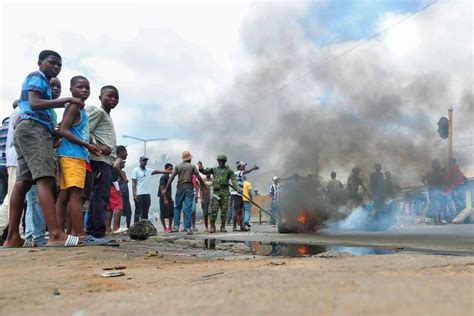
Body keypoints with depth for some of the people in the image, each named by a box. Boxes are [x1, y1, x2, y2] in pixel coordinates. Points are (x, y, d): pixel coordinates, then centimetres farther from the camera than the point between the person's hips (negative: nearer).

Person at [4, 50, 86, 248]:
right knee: (45, 179, -22)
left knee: (23, 182, 2)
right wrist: (66, 100, -18)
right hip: (33, 129, -10)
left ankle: (12, 237, -1)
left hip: (30, 130, 10)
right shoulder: (37, 77, 0)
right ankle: (55, 234, -33)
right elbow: (34, 104, -16)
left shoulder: (40, 81, 29)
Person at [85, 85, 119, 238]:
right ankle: (98, 232, -15)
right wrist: (98, 147, -20)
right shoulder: (98, 111, -2)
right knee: (101, 196, -13)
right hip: (101, 159, -10)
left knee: (96, 196, 9)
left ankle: (91, 231, 12)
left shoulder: (107, 115, 26)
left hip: (106, 159, 10)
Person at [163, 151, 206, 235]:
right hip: (189, 188, -2)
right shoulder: (192, 166, 2)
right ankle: (188, 228, -4)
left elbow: (171, 178, 2)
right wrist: (204, 186, 11)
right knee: (188, 208, -2)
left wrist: (165, 189, 5)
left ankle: (176, 226, 4)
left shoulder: (178, 166, 6)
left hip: (180, 188, 2)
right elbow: (199, 178, -1)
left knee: (177, 207, 14)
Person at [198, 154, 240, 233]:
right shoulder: (214, 169, 17)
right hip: (216, 192, 1)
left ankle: (223, 227, 8)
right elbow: (205, 172, 7)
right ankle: (212, 227, -2)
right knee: (214, 210, -7)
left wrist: (237, 188, -17)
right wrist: (201, 169, -16)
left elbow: (233, 180, 0)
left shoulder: (229, 170, 10)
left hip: (225, 192, 0)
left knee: (224, 210, 0)